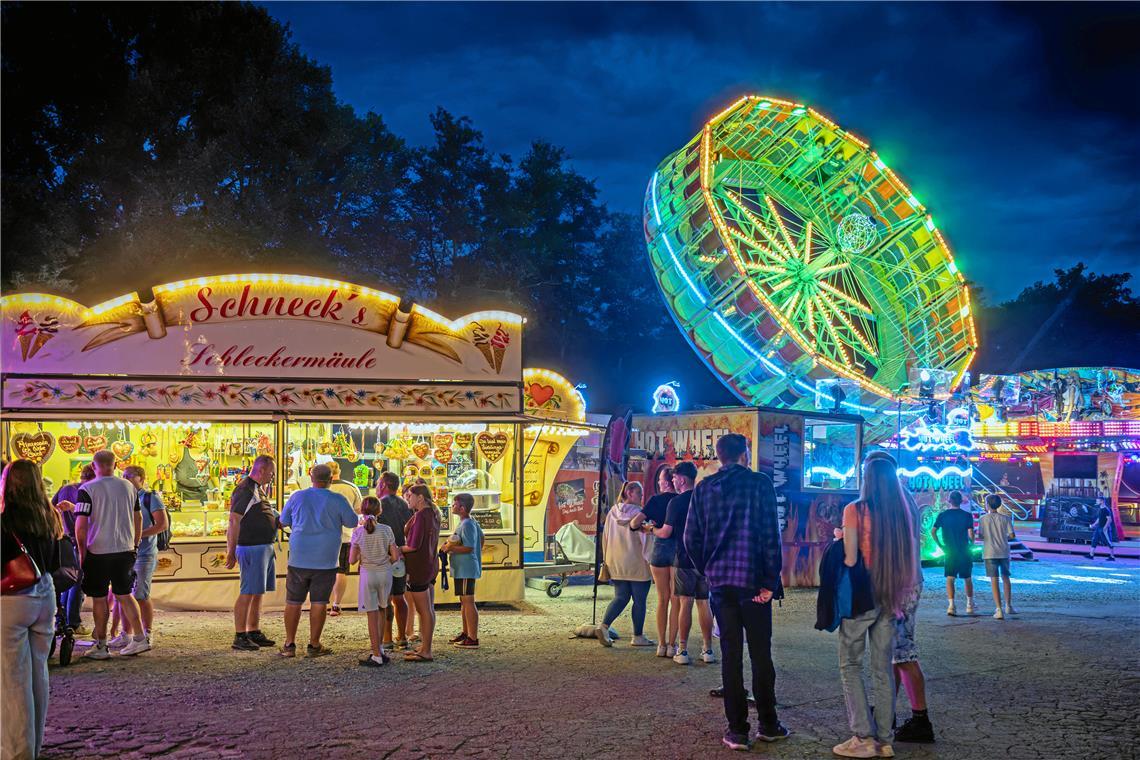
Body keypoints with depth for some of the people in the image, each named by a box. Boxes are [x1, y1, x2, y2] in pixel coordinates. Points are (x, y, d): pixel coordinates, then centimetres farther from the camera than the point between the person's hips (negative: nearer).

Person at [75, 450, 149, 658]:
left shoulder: (87, 489, -9)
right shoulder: (129, 487, 6)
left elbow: (81, 524, -13)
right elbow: (138, 519, 11)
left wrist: (82, 551, -3)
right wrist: (135, 545, 20)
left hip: (98, 551, -4)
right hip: (125, 549, 4)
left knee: (99, 598, 6)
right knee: (124, 594, 13)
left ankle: (101, 646, 12)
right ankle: (139, 638, 9)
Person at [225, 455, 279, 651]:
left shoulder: (258, 490, 17)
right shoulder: (245, 490, -14)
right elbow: (234, 521, -18)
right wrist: (231, 552, -19)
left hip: (265, 547, 10)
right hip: (251, 548, -10)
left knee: (258, 593, 14)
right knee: (247, 593, -7)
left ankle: (254, 633, 21)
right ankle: (239, 638, -3)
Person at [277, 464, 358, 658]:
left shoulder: (297, 497, -1)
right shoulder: (338, 500, -6)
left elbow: (284, 521, 11)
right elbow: (352, 522, 6)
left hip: (299, 559, 2)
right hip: (325, 561, -2)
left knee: (293, 602, 9)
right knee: (319, 602, 4)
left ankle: (289, 645, 12)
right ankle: (314, 645, 8)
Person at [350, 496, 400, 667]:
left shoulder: (358, 532, -8)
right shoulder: (386, 530, -4)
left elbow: (352, 560, -7)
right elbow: (395, 556, -4)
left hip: (367, 574, -2)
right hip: (385, 573, 2)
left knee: (372, 615, 1)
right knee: (381, 611, 18)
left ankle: (377, 656, 2)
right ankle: (380, 649, 23)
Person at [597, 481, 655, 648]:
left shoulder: (613, 512, 6)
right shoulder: (638, 512, -11)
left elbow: (605, 537, 10)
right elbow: (644, 538, -13)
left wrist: (607, 560, 18)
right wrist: (649, 559, -6)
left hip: (616, 564, 6)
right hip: (636, 563, -5)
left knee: (620, 597, 12)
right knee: (639, 600, 6)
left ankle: (604, 625, -7)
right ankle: (638, 637, 11)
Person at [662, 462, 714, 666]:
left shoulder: (677, 502, -9)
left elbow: (666, 533, -9)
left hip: (685, 559, -5)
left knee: (685, 603, -1)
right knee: (704, 603, 10)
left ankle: (682, 650, 1)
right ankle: (707, 649, 11)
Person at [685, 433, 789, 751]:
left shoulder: (703, 489, 4)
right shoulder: (759, 483, -5)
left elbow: (692, 539, 3)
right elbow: (771, 535, -9)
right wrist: (771, 581, -4)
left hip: (720, 582, 2)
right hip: (754, 581, -2)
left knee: (730, 654, 6)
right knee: (760, 653, 9)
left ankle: (737, 730, 8)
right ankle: (768, 725, 18)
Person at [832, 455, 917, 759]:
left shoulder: (855, 510, -11)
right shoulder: (901, 512, 3)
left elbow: (850, 559, -14)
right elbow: (909, 558, 5)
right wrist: (899, 595, 13)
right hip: (890, 598, 5)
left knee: (851, 665, 6)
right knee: (883, 668, 11)